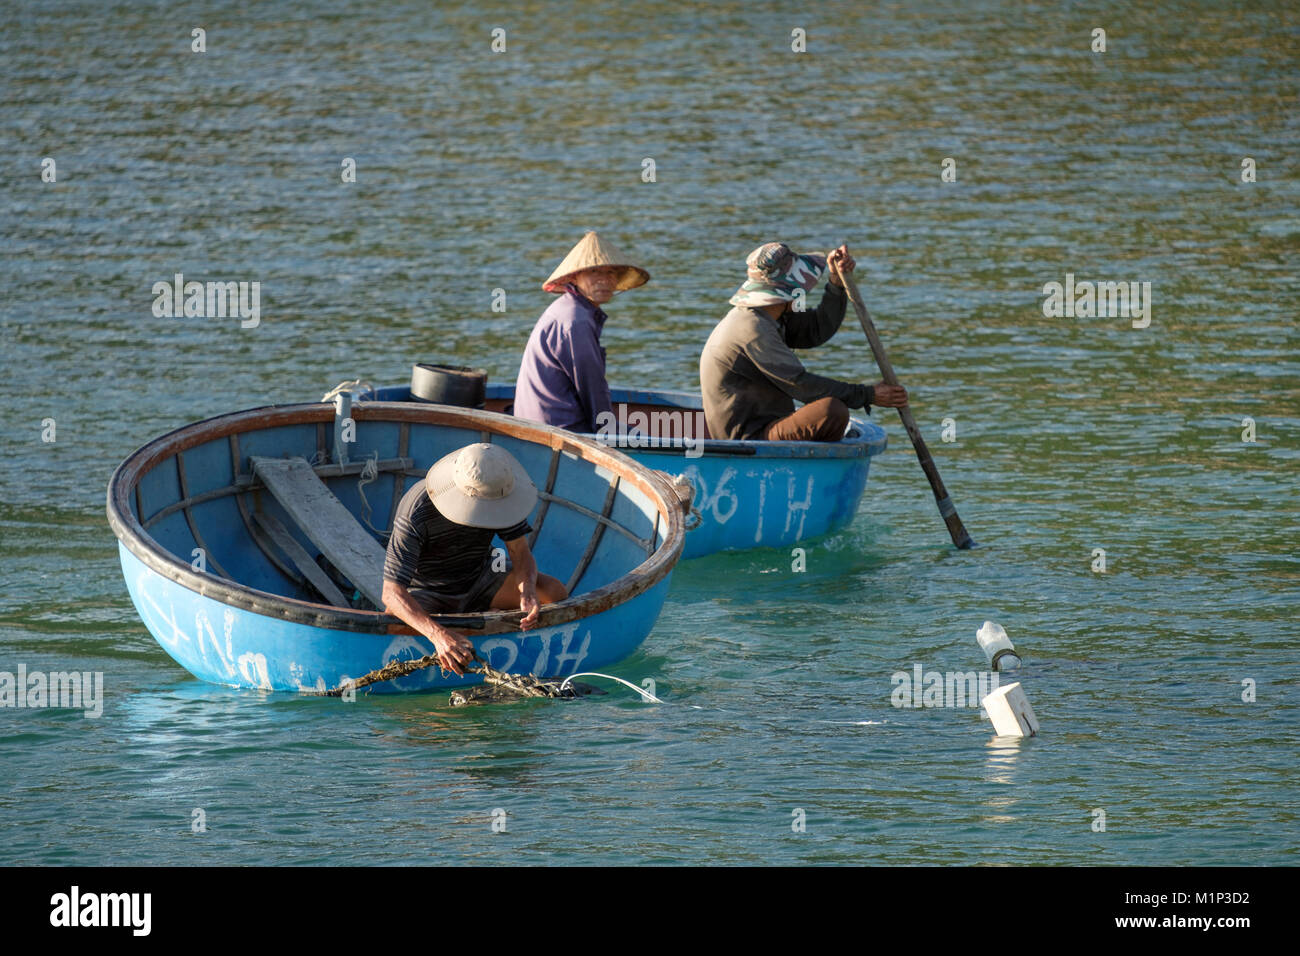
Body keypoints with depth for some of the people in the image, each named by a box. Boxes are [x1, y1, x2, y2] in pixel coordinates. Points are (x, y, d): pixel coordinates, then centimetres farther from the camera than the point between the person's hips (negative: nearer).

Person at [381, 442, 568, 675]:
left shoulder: (498, 492, -20)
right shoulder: (415, 513, -34)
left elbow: (521, 554, -11)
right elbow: (392, 593, -37)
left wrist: (528, 591, -36)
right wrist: (439, 635, -54)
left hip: (479, 582, 4)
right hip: (429, 593, -4)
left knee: (555, 593, -19)